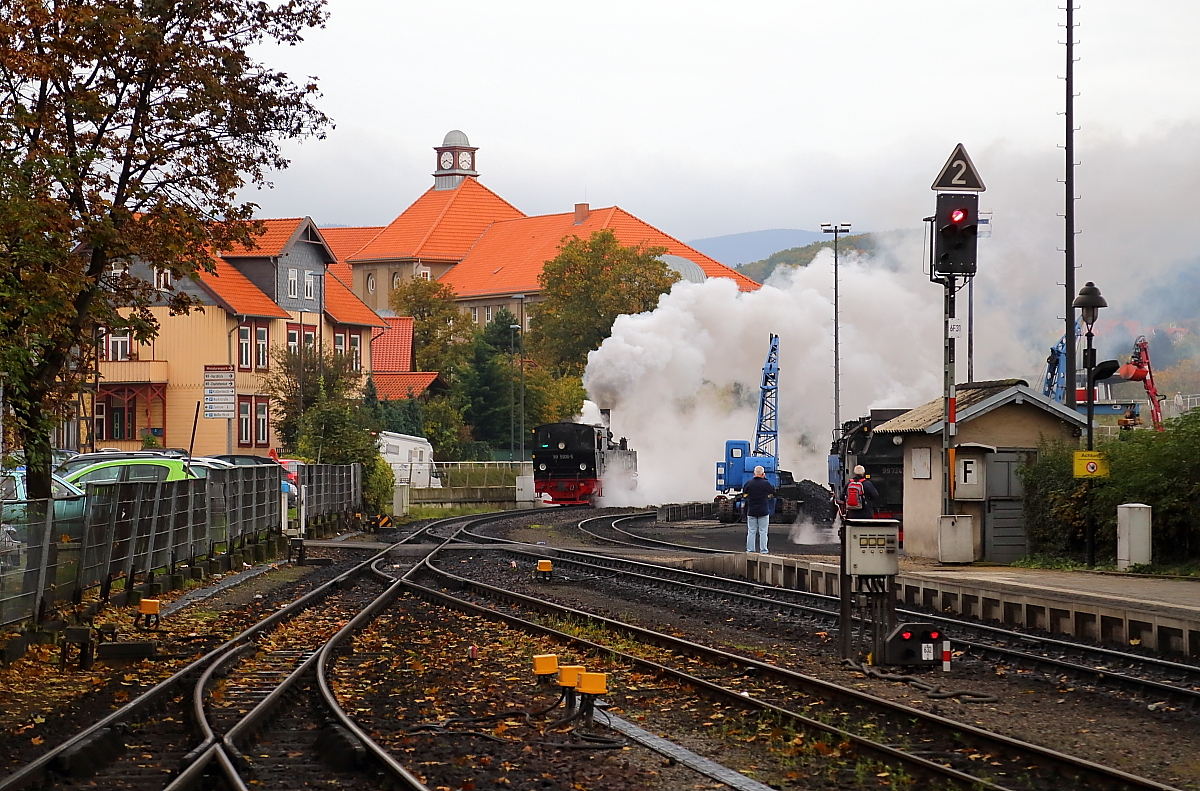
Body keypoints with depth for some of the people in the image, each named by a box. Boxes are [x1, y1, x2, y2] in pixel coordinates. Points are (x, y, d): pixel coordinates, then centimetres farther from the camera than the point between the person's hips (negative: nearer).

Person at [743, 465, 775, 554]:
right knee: (763, 532, 3)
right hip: (763, 511, -2)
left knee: (751, 532, 7)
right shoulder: (765, 483, -9)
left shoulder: (749, 483, -3)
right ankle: (763, 550, 1)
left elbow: (744, 492, 11)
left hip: (751, 511, 2)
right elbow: (773, 492, 7)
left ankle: (749, 550, 6)